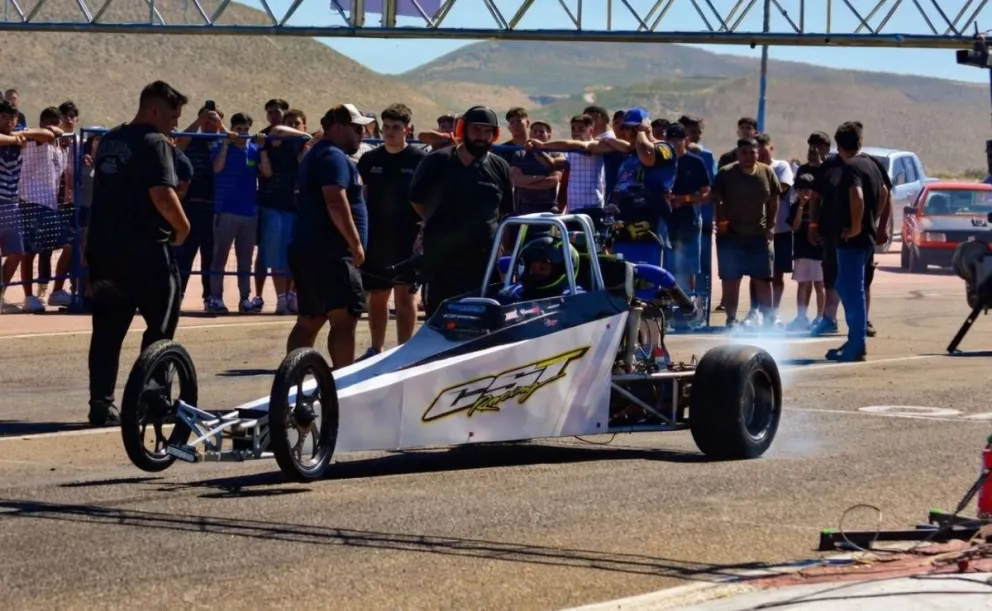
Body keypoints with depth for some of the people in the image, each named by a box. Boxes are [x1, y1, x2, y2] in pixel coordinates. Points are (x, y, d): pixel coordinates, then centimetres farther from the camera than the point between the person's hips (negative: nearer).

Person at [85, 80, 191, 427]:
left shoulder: (109, 140, 15)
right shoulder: (155, 143, -11)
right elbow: (163, 195, -22)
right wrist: (182, 227, -7)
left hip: (103, 246, 7)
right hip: (146, 249, -7)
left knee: (107, 330, 7)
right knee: (160, 327, 4)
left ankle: (101, 405, 5)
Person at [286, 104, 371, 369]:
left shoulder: (315, 155, 23)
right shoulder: (334, 157, -12)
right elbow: (336, 203, -22)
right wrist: (356, 244, -19)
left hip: (307, 251, 11)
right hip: (330, 253, -11)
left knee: (308, 321, 12)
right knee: (344, 319, -12)